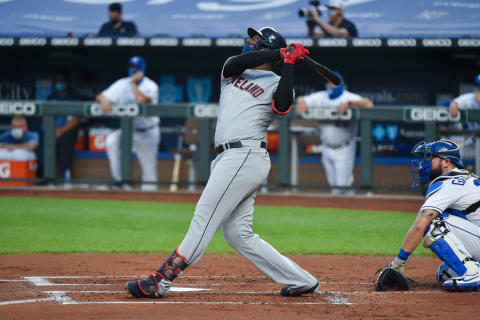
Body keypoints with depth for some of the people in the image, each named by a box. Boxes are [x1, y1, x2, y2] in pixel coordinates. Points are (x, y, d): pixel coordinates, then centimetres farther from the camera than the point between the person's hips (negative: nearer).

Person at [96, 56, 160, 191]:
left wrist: (133, 83, -19)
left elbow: (142, 99, -32)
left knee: (149, 166, -2)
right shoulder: (122, 84, 0)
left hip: (147, 133, -3)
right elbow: (101, 96, -4)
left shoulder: (151, 86, -11)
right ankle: (119, 179, -19)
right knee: (111, 140, -25)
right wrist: (104, 101, -28)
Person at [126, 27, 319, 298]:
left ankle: (160, 282, -16)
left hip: (245, 156, -8)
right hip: (230, 159, 8)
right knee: (238, 235, 6)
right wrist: (280, 53, -4)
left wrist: (288, 63, -15)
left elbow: (283, 106, -19)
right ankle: (302, 281, 7)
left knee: (203, 220, -12)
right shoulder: (234, 71, 24)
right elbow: (235, 63, 0)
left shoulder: (276, 83, 3)